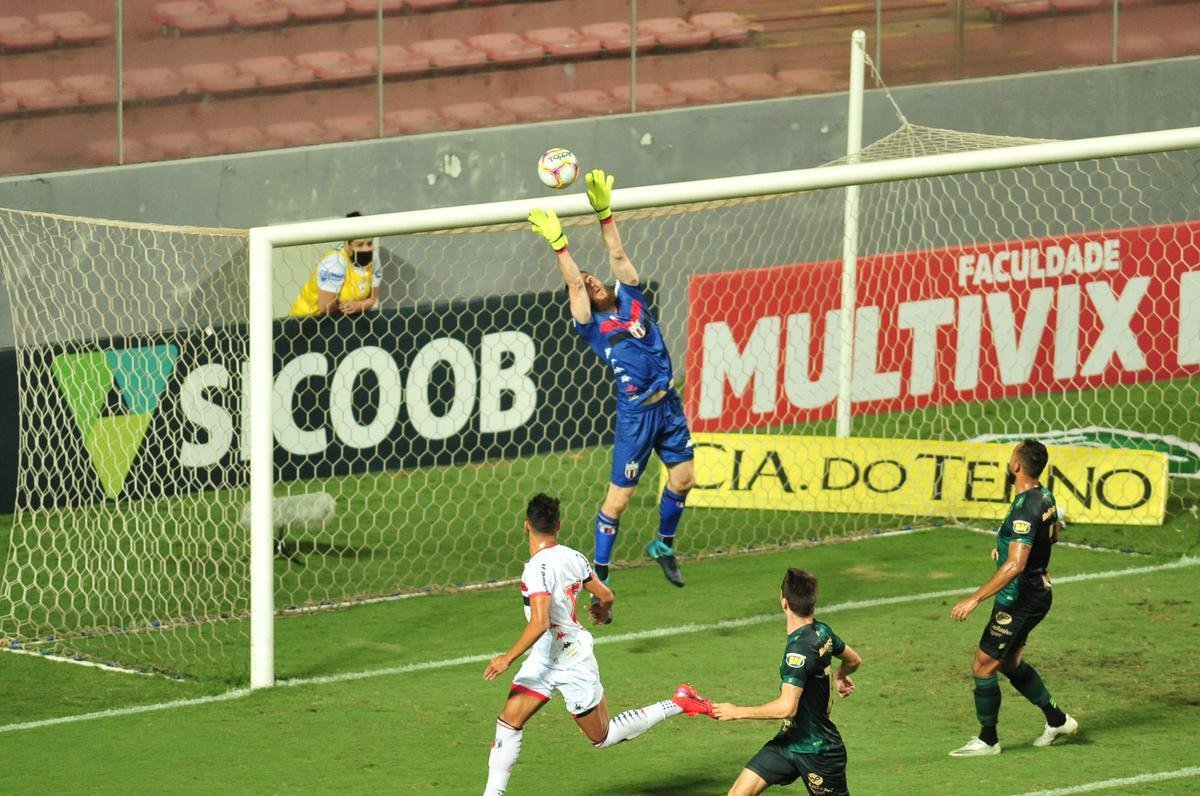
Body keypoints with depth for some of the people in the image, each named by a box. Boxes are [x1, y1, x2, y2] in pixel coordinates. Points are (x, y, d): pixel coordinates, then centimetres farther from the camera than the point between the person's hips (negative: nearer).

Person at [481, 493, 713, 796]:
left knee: (602, 737, 9)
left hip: (571, 663, -9)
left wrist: (508, 658, -24)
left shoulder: (538, 568, -27)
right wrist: (603, 609, 32)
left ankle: (677, 704, 13)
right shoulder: (573, 558, -3)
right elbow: (606, 596, 8)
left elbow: (540, 624, -34)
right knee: (508, 722, 2)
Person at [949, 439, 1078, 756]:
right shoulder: (1045, 498, 3)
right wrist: (1008, 547, 27)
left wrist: (974, 599, -32)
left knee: (983, 666, 0)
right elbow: (1054, 534, 24)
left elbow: (1015, 566, -33)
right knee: (1009, 663, 24)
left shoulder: (1025, 510, -27)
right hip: (1038, 592, 10)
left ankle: (987, 740, 10)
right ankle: (1057, 720, 31)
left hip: (1020, 598, -10)